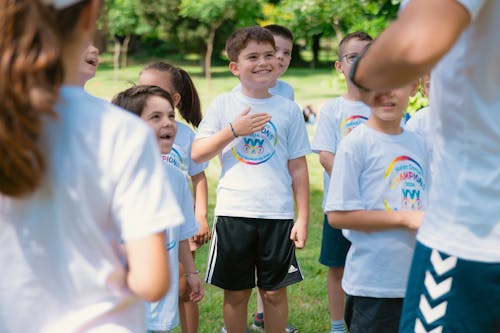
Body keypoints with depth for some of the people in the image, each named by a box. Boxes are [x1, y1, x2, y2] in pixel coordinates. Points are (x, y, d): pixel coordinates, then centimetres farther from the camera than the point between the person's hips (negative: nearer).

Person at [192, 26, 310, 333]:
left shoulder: (289, 109, 4)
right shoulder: (224, 105, 3)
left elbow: (298, 167, 5)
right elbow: (197, 154, 0)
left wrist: (303, 218, 1)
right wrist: (233, 130, -12)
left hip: (277, 215, 0)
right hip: (233, 213, 0)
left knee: (275, 293, 7)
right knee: (235, 293, 9)